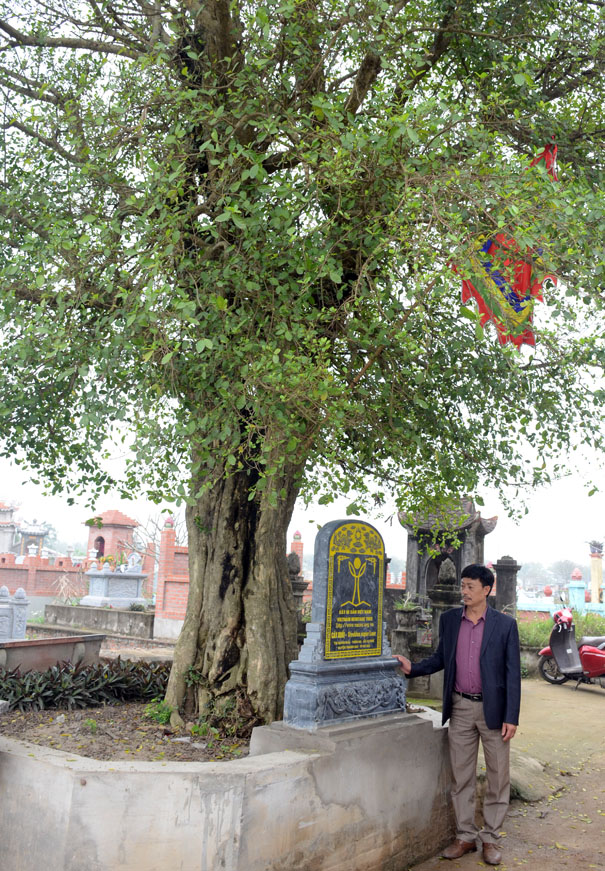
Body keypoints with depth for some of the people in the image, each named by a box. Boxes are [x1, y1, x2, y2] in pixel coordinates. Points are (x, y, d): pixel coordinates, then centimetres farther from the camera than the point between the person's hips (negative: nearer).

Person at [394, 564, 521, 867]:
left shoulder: (505, 624, -7)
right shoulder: (449, 620, 3)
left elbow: (513, 673, -7)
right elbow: (440, 658, 13)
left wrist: (511, 717, -10)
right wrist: (412, 668, -3)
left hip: (493, 709, -3)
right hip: (460, 708, 3)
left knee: (498, 776, 7)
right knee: (461, 776, 10)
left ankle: (491, 838, 22)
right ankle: (465, 836, 24)